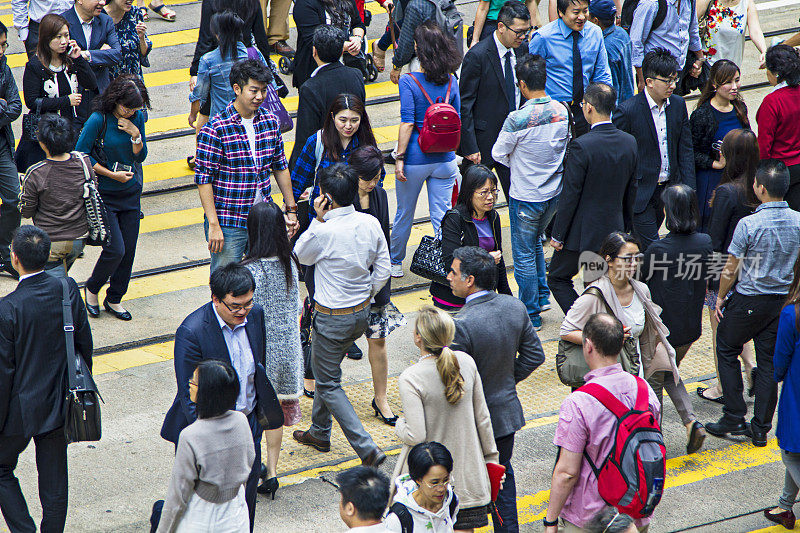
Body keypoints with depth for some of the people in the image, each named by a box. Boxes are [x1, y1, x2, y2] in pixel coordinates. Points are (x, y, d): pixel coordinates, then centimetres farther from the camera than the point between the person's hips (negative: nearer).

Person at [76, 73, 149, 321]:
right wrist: (111, 174, -14)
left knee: (129, 250, 5)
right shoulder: (99, 120, -16)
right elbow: (80, 155, -11)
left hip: (131, 193, 5)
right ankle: (92, 288, 17)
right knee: (115, 249, -10)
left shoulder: (137, 117, -1)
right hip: (104, 195, -5)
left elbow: (140, 156, 4)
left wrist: (135, 134, -15)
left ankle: (114, 299, 22)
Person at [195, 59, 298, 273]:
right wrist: (214, 225, -17)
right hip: (228, 225, -5)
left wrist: (291, 209, 16)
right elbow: (203, 180, -14)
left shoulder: (271, 122, 5)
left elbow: (281, 167, 16)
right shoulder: (214, 130, -13)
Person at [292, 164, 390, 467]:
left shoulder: (324, 232, -27)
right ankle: (319, 432, 43)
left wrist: (318, 219, -10)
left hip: (332, 317, -7)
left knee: (328, 384, 7)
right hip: (362, 312, 7)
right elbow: (383, 270, 2)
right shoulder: (371, 224, -7)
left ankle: (368, 450, -2)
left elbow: (300, 255, -5)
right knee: (327, 370, 27)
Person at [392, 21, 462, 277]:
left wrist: (400, 157, -13)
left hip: (416, 158, -3)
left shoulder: (409, 82, -15)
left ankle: (395, 262, 32)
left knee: (405, 213, 16)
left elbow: (407, 123, -18)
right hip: (445, 158, 3)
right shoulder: (451, 81, -2)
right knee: (442, 216, 8)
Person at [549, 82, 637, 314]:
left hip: (583, 232, -6)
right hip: (614, 231, 6)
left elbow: (570, 195, -17)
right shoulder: (629, 142, -2)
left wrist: (558, 234, -8)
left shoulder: (582, 146, -21)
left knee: (557, 278, 12)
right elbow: (631, 191, 9)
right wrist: (625, 228, 20)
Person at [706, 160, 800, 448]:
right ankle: (760, 429, 15)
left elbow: (730, 270, -12)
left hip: (749, 301, -5)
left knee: (727, 351, 15)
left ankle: (734, 418, 14)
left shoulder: (749, 225, -20)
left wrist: (721, 297, 4)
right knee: (769, 362, 12)